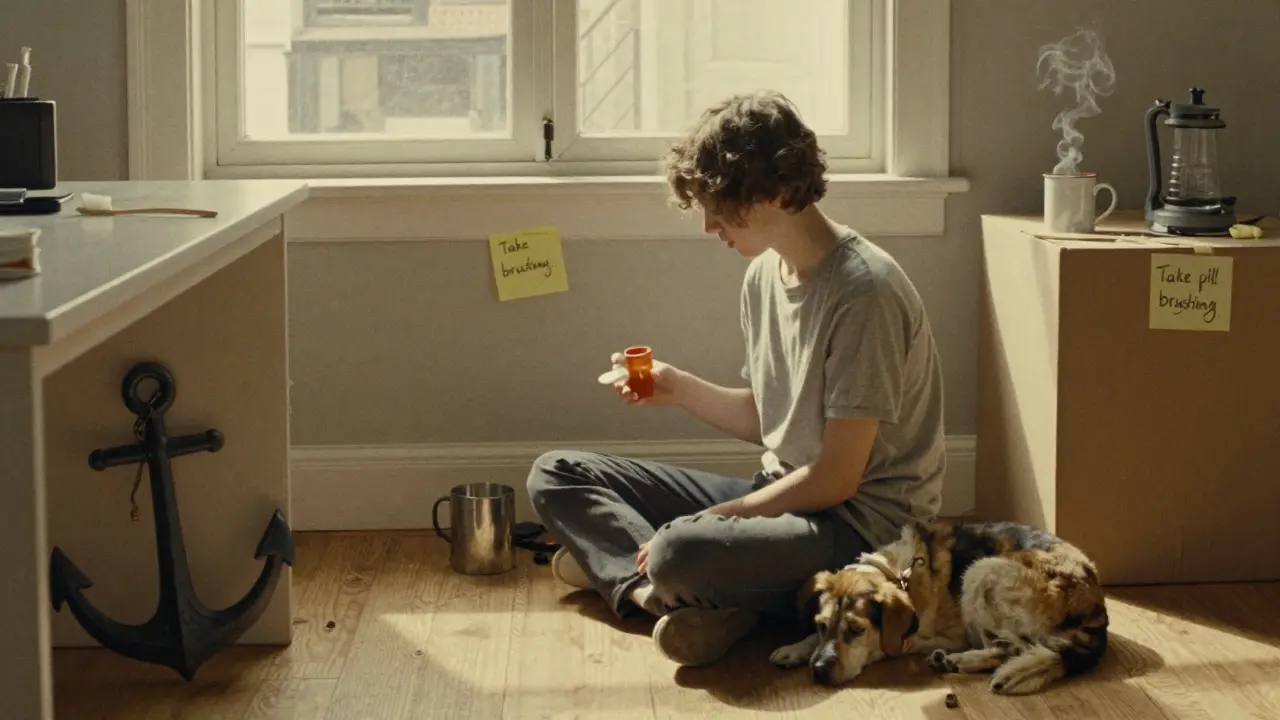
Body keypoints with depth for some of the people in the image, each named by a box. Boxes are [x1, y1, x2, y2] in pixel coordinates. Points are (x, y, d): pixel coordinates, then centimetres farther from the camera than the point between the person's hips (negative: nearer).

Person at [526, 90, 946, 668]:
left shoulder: (863, 292, -21)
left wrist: (711, 518, -14)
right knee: (557, 476, 3)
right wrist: (680, 389, 1)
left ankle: (618, 570, -6)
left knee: (678, 553, -39)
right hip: (780, 493, 10)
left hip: (860, 524, -9)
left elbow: (835, 479, -20)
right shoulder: (764, 273, 6)